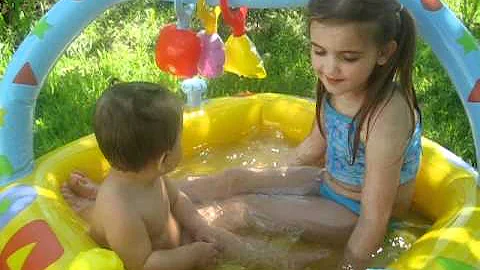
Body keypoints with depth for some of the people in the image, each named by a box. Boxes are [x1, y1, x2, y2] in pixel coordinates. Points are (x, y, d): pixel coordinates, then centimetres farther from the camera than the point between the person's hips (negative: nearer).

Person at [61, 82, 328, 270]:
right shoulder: (121, 214, -41)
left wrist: (200, 227, -10)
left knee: (218, 237, 4)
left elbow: (176, 199, 2)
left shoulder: (144, 174, -15)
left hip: (173, 239, 8)